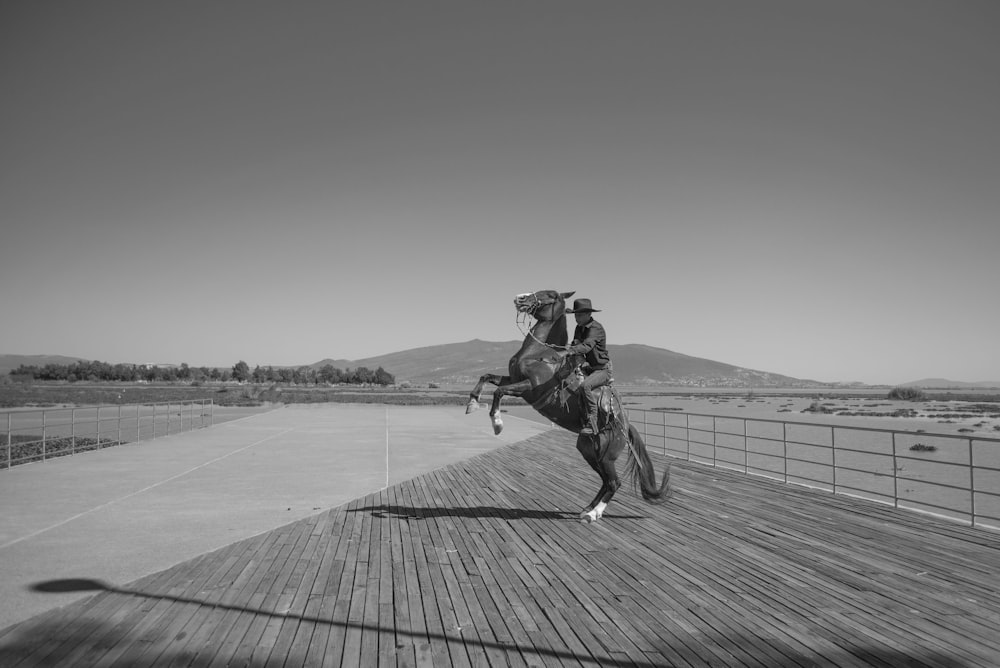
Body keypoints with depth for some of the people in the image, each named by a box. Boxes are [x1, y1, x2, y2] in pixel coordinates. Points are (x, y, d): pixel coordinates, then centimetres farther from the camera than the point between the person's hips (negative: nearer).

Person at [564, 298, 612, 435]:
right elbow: (575, 344, 16)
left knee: (585, 386, -33)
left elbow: (587, 345, -33)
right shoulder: (579, 328, 8)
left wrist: (573, 350, -48)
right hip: (587, 368, 9)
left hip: (602, 369, -9)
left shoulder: (596, 328, -18)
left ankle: (592, 423, -29)